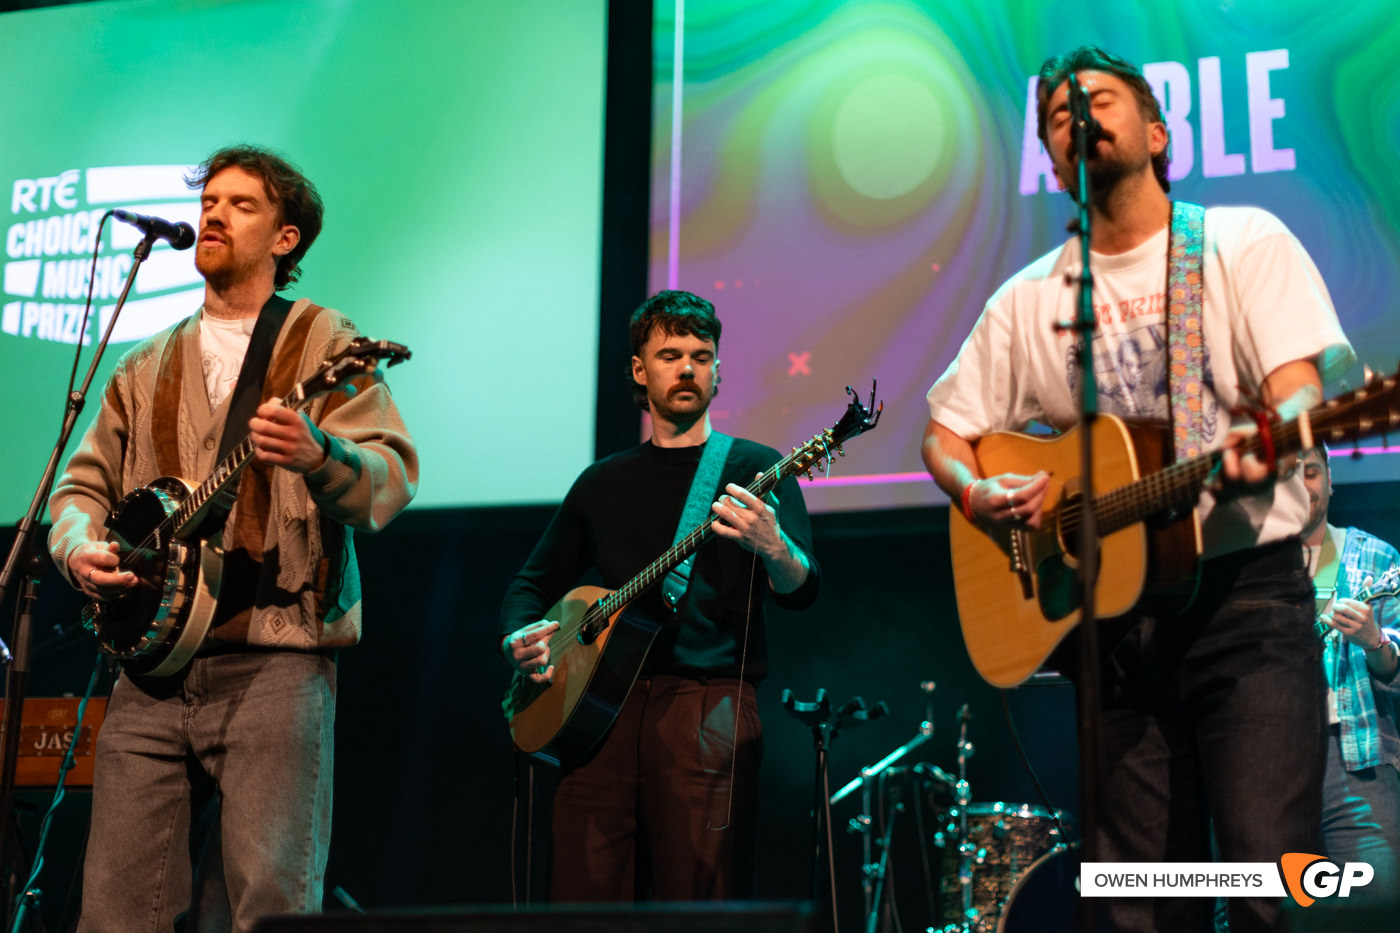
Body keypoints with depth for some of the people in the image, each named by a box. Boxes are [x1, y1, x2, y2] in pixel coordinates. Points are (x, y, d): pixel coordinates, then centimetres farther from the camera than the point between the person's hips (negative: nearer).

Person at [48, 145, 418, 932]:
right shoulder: (147, 366, 22)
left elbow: (393, 481, -7)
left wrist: (319, 457, -28)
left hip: (275, 658, -5)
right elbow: (84, 484, 23)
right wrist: (82, 549, 0)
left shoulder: (324, 345, 5)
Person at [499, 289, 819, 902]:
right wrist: (518, 638, 6)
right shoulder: (604, 482, 19)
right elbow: (534, 582, 28)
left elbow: (800, 591, -6)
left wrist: (772, 546, -28)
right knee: (582, 902, -1)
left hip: (707, 708, -3)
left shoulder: (752, 467, 7)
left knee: (699, 907, -10)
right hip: (603, 710, 4)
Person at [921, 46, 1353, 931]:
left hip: (1246, 591, -4)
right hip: (1110, 612, 4)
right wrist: (976, 494, -4)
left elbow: (1299, 386, -8)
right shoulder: (1030, 300, 14)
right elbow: (946, 428, 18)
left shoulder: (1242, 242, 4)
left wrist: (1265, 444, -31)